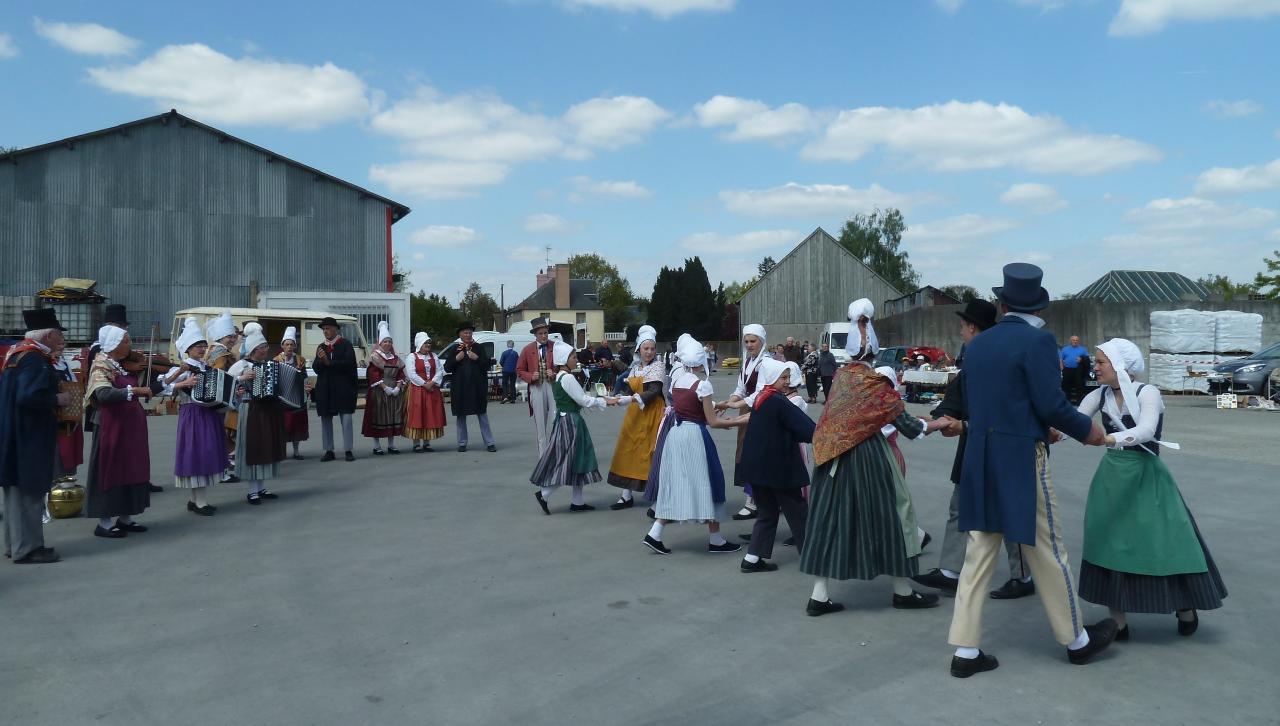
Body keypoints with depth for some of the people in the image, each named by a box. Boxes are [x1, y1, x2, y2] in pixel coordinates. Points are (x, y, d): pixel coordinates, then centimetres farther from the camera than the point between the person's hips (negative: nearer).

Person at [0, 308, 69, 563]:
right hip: (29, 437, -10)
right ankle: (27, 548, 4)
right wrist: (57, 399, -15)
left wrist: (52, 394, 15)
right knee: (29, 491, -2)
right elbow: (28, 397, -29)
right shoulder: (35, 359, -19)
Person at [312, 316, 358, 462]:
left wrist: (329, 362, -13)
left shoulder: (346, 344, 0)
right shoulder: (321, 347, 12)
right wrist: (320, 360, -15)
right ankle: (329, 451, 14)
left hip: (343, 388, -5)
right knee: (325, 420, 7)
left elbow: (349, 363, -12)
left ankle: (348, 450, 1)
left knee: (346, 419, -4)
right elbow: (315, 368, 6)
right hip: (325, 389, 5)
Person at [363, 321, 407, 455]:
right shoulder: (375, 357, -3)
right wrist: (384, 387, -18)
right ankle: (377, 446, 3)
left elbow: (401, 374, 10)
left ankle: (391, 445, 14)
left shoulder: (395, 358, 13)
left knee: (393, 417, 6)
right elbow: (373, 375, -12)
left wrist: (398, 387, -6)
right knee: (378, 418, -3)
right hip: (378, 392, -5)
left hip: (394, 392, 5)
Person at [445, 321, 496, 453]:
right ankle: (462, 443, 16)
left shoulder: (479, 348, 7)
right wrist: (456, 359, -11)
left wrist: (477, 358, -13)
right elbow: (447, 368, 4)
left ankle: (489, 443, 2)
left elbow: (487, 365, 2)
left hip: (477, 388, -1)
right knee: (461, 416, 7)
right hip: (460, 388, 1)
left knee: (482, 415, 1)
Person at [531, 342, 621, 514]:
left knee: (577, 462, 13)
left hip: (564, 420, 10)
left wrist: (602, 400, 11)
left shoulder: (558, 378, 12)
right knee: (567, 462, -3)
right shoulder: (567, 378, -17)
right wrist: (605, 402, -5)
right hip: (570, 422, -10)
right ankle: (543, 493, 0)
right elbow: (583, 400, -16)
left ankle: (577, 502, 18)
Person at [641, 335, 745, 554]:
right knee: (705, 483, 5)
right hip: (694, 436, -7)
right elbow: (712, 422, -12)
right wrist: (739, 421, -1)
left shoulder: (675, 380, 7)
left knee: (674, 484, 13)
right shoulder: (702, 385, -13)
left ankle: (655, 534, 8)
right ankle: (715, 539, 14)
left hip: (674, 434, 7)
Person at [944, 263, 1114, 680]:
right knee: (1047, 553, 9)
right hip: (1021, 460, -6)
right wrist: (1087, 430, 4)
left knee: (979, 553, 10)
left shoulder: (976, 345, 9)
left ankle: (966, 650, 13)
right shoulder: (1037, 340, -11)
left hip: (980, 461, 6)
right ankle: (1077, 641, 28)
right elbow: (1051, 404, -16)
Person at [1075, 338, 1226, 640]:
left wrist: (1106, 438, -45)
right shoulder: (1098, 396, 1)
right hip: (1112, 476, 4)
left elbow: (1145, 431, -29)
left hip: (1145, 476, -4)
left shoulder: (1147, 393, -12)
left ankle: (1186, 608, 28)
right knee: (1109, 543, 3)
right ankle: (1118, 623, 12)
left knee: (1165, 541, 2)